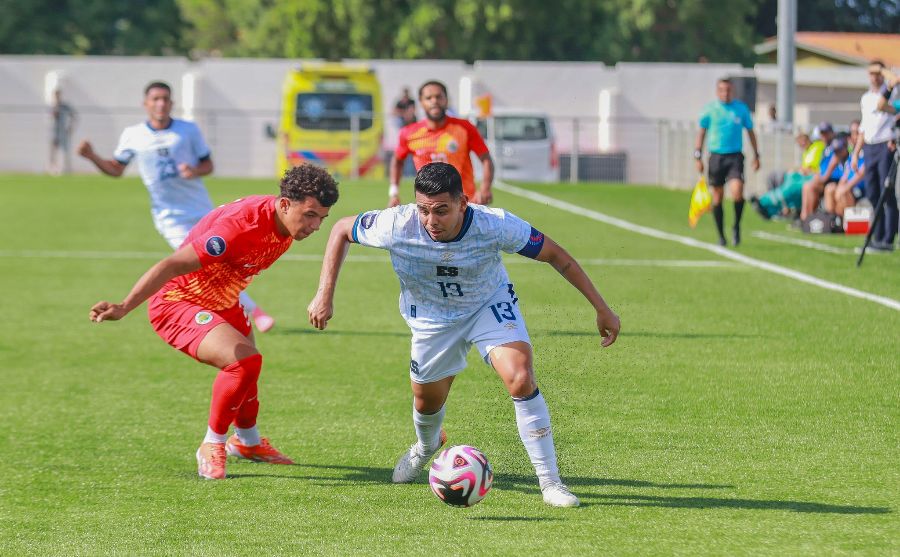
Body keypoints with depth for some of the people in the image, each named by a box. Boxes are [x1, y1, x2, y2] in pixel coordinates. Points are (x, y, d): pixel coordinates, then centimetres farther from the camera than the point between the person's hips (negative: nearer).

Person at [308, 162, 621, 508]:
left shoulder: (495, 225, -35)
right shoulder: (396, 226, -33)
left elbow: (556, 256, -20)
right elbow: (341, 230, -13)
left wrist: (601, 308, -17)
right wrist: (324, 297, -17)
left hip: (490, 305, -2)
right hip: (431, 317, 2)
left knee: (521, 380, -24)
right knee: (427, 402, 15)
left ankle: (550, 483, -14)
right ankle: (426, 447, 55)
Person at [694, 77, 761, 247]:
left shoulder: (741, 108, 5)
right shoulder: (709, 109, 2)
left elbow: (750, 132, 14)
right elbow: (701, 133, 7)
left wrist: (756, 155, 13)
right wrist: (698, 157, 1)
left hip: (735, 157, 0)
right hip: (716, 156, 0)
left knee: (737, 191, -19)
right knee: (718, 197, 3)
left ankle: (736, 227, 3)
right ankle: (721, 235, 15)